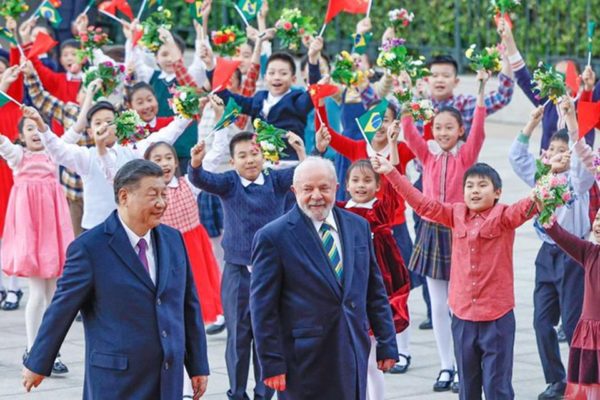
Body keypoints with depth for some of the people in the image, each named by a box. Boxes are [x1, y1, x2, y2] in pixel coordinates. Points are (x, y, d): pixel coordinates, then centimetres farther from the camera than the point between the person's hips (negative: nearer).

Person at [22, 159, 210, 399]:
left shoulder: (173, 240, 8)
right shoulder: (90, 248, -9)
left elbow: (189, 305, 13)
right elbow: (61, 309, -2)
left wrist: (198, 366, 13)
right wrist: (37, 365, 5)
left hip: (169, 381, 5)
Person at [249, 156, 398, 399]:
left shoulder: (358, 227, 10)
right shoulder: (273, 237, -6)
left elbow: (375, 291, 15)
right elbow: (263, 308, -7)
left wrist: (386, 344, 11)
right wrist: (272, 364, -10)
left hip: (354, 353, 5)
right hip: (305, 359, -5)